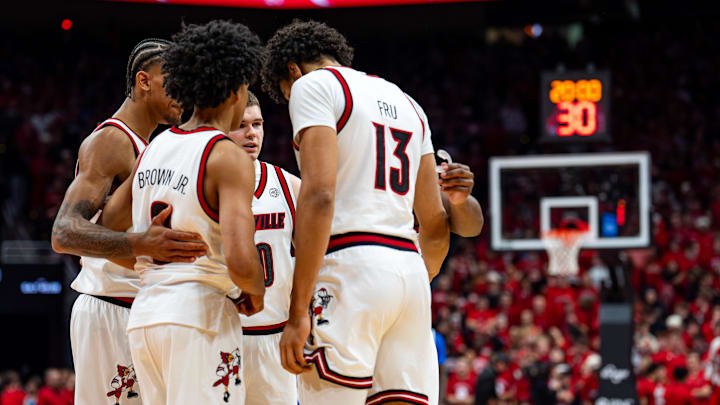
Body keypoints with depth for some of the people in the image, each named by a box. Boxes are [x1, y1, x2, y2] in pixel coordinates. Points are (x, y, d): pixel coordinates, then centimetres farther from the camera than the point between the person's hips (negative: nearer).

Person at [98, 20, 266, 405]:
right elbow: (240, 259, -22)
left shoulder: (156, 147, 12)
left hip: (144, 314, 8)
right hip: (201, 312, -8)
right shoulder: (228, 157, -11)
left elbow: (105, 225, 20)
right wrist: (254, 291, -1)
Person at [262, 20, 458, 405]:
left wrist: (298, 312, -15)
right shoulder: (406, 103, 24)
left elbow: (319, 196, -13)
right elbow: (436, 222, 23)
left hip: (348, 269, -7)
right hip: (410, 270, 7)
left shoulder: (313, 85, 1)